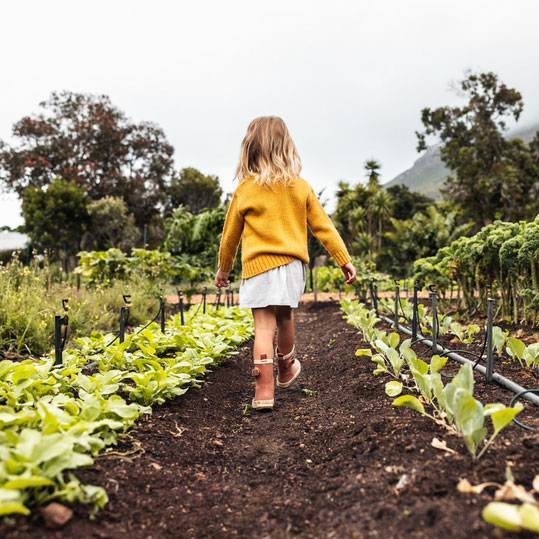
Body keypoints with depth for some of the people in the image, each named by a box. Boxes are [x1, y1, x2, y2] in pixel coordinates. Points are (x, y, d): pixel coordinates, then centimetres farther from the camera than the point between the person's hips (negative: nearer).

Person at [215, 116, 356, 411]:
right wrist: (344, 259, 9)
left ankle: (264, 388, -15)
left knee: (264, 325, -5)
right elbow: (323, 225, 4)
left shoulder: (245, 190, -2)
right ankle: (286, 368, 41)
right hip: (292, 263, 3)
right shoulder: (300, 186, 4)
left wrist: (223, 268, 22)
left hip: (259, 264, -3)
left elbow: (230, 234, 8)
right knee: (284, 316, 21)